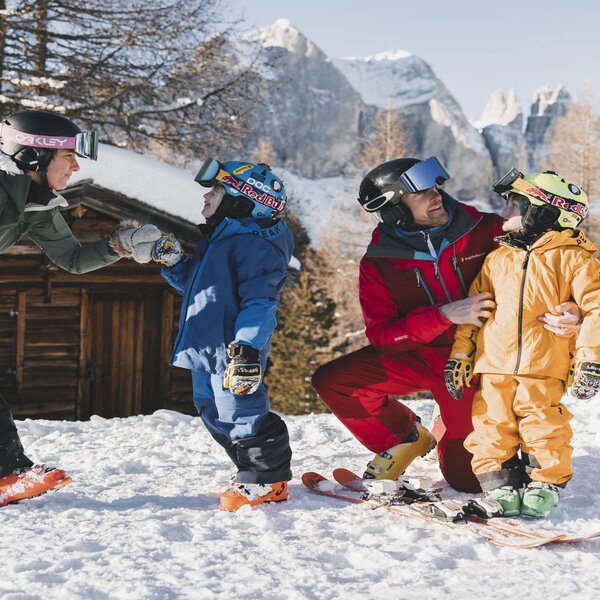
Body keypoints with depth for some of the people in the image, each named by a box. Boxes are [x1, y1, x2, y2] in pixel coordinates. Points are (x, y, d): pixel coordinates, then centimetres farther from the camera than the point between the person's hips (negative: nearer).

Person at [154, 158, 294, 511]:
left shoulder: (255, 244, -14)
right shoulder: (217, 240, 18)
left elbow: (259, 302, -23)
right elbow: (194, 284, 32)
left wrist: (247, 349, -31)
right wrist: (172, 262, 15)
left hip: (233, 352, -11)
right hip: (207, 351, 11)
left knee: (239, 412, -8)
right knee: (215, 416, 15)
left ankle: (269, 480, 5)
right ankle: (254, 473, 25)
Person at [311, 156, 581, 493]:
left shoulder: (482, 229, -13)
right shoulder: (379, 262, -11)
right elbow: (381, 335, -16)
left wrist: (570, 308, -29)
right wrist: (444, 315, -30)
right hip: (414, 358, 1)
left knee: (470, 480, -2)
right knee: (332, 382, -18)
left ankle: (449, 433, 36)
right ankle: (406, 439, 7)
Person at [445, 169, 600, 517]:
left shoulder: (570, 257, 1)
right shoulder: (498, 258, 15)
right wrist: (460, 354, 13)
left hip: (543, 368, -4)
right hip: (494, 363, 4)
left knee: (543, 426, -5)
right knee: (492, 426, 1)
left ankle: (546, 485, 10)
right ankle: (501, 487, 12)